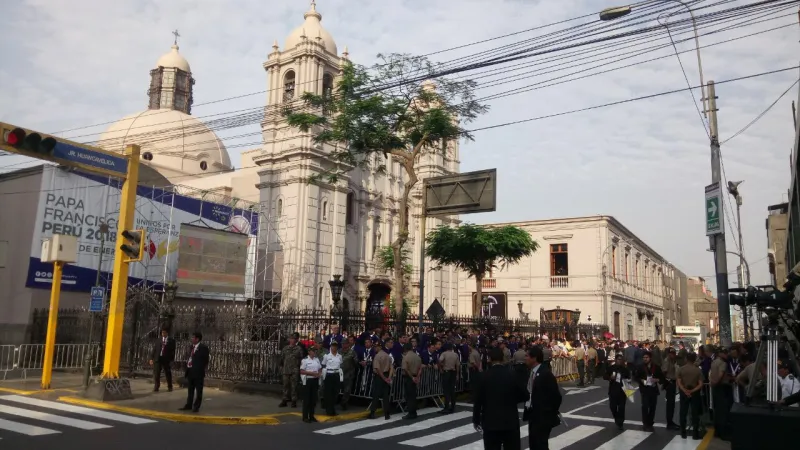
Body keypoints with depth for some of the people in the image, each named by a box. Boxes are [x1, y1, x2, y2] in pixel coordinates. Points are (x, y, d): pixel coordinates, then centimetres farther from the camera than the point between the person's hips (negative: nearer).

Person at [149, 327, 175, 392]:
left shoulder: (171, 341, 3)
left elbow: (173, 351, 2)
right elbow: (154, 349, 7)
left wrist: (172, 359, -5)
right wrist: (151, 358, 0)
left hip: (166, 359, -1)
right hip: (158, 358, 1)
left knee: (168, 374, 7)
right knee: (156, 373, -1)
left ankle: (170, 387, 19)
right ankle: (156, 387, 7)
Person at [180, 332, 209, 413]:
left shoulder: (203, 348, -11)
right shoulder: (192, 347, 11)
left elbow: (205, 361, -10)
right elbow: (190, 358, 15)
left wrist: (201, 370, -13)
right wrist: (187, 368, 7)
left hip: (198, 372, -7)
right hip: (190, 371, 7)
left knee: (198, 390, 3)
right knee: (190, 390, 16)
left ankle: (196, 406, 10)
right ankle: (189, 405, 25)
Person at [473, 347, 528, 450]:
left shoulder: (484, 376, -6)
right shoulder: (512, 375, -3)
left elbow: (478, 400, -5)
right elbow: (524, 396, 1)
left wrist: (476, 420, 6)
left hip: (490, 422, -1)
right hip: (511, 421, 1)